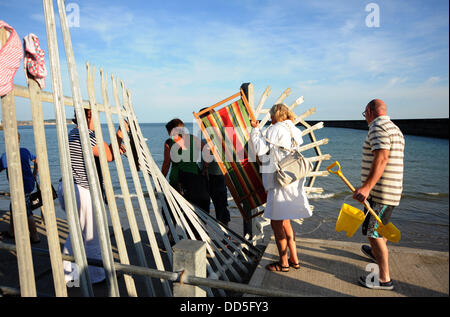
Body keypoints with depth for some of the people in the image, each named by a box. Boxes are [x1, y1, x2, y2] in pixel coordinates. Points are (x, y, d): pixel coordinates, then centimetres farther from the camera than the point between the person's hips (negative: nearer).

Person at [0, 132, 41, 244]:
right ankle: (11, 232, 37)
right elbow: (36, 160, 18)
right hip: (29, 183, 8)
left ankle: (35, 237, 8)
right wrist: (34, 175, 26)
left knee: (27, 212, 0)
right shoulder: (25, 151, 7)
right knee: (13, 208, 23)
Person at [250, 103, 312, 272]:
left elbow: (260, 150, -12)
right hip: (293, 180, 9)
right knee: (284, 221, 18)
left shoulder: (275, 129, -9)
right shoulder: (294, 130, 15)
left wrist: (255, 129, 0)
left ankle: (283, 263, 12)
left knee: (276, 222, 2)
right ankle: (294, 259, 25)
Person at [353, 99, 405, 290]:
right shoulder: (395, 129, 16)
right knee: (380, 225, 29)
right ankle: (378, 253, 51)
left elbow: (381, 159, -29)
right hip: (391, 191, 10)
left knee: (374, 232, -3)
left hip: (379, 192, -10)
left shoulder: (378, 127, -16)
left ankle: (384, 279, 5)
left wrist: (366, 187, -36)